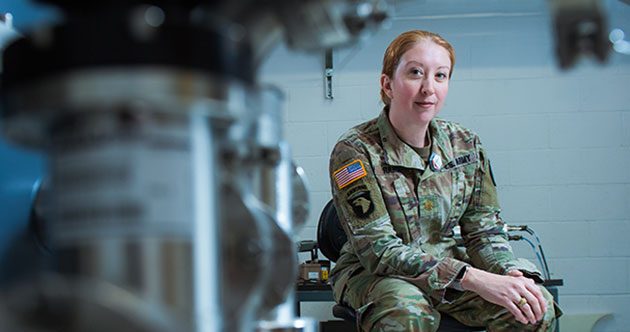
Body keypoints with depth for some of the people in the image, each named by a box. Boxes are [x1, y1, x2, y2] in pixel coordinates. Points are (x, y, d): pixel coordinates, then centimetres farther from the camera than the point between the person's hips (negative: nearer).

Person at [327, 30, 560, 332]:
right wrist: (473, 278, -32)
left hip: (449, 266, 5)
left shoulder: (464, 145, -1)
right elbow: (378, 250, -23)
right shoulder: (353, 152, -17)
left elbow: (483, 231, 2)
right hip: (374, 274, -4)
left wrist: (512, 273, -22)